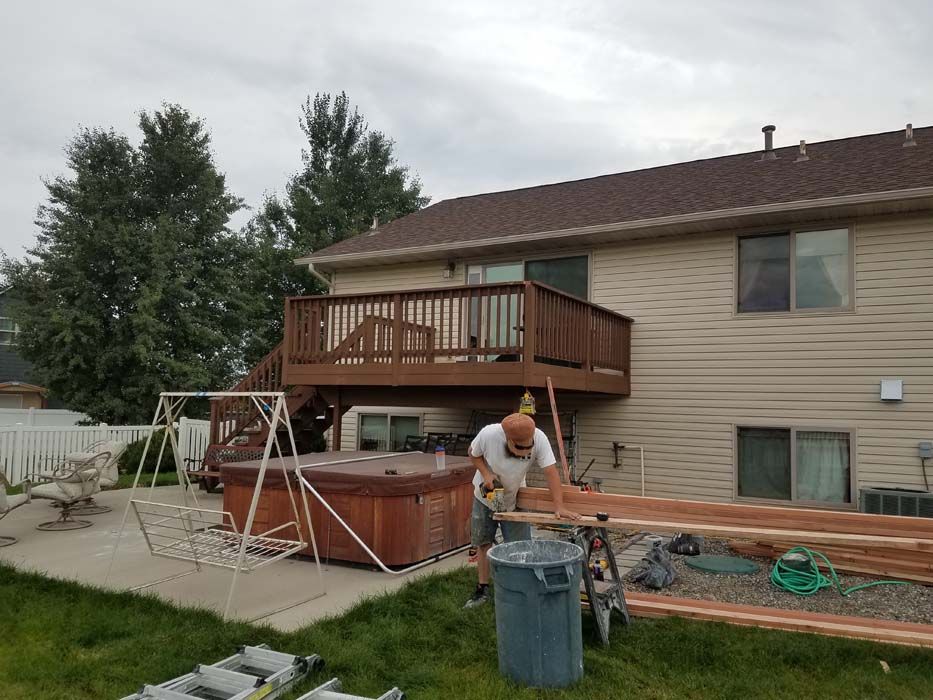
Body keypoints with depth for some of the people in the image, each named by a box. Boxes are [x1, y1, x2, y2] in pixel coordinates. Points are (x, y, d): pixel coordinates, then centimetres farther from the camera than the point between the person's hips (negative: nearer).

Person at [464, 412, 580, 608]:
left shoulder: (539, 439, -33)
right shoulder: (488, 434, -33)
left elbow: (551, 472, -32)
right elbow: (474, 454, -11)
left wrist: (559, 506, -39)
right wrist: (486, 473, -26)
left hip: (514, 500, 0)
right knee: (483, 543, 12)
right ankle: (482, 589, 27)